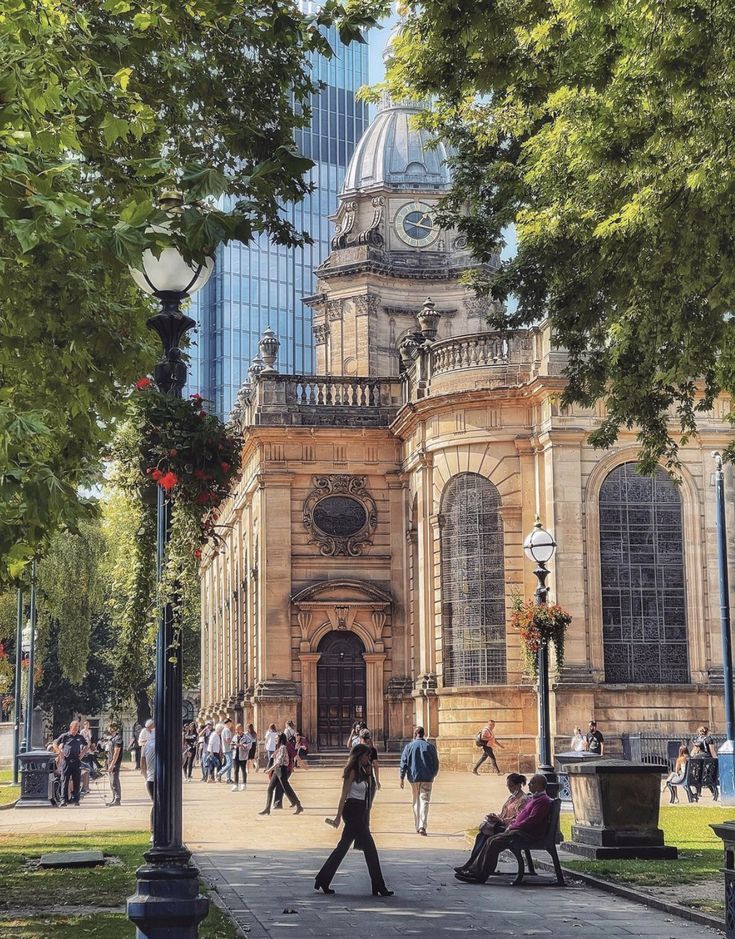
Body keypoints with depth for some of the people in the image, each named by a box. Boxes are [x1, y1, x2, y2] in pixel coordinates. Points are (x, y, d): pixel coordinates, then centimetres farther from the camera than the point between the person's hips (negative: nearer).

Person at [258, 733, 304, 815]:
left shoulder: (283, 748, -15)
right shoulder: (278, 748, 13)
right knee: (270, 788, 5)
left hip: (281, 770, -9)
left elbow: (280, 761, -23)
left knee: (287, 789, -5)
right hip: (276, 771, 9)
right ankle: (267, 809, 7)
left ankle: (299, 807, 4)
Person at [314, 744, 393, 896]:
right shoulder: (352, 771, -11)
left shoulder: (361, 772, 16)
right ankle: (378, 887, -3)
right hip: (353, 811, -10)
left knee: (343, 847, 11)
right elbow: (344, 794, -14)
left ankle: (322, 881, 15)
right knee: (369, 847, -7)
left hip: (360, 812, 10)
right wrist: (338, 816, -17)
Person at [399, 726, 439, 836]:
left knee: (416, 801, 15)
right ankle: (422, 826, -20)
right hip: (427, 778, -1)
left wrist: (402, 778, 1)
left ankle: (418, 826, 20)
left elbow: (403, 763, -3)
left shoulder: (409, 746, 0)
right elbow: (436, 763, 8)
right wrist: (432, 775, 22)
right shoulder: (430, 746, 2)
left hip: (414, 778, 1)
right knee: (424, 801, -5)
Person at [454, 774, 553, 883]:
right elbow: (521, 815, 28)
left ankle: (481, 876, -18)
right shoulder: (533, 798, 23)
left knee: (495, 842, -21)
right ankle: (474, 869, -1)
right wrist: (512, 824, 9)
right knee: (491, 840, 1)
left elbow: (532, 820, -20)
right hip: (519, 830, 10)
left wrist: (513, 827, -13)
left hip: (529, 835, -10)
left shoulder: (543, 800, -11)